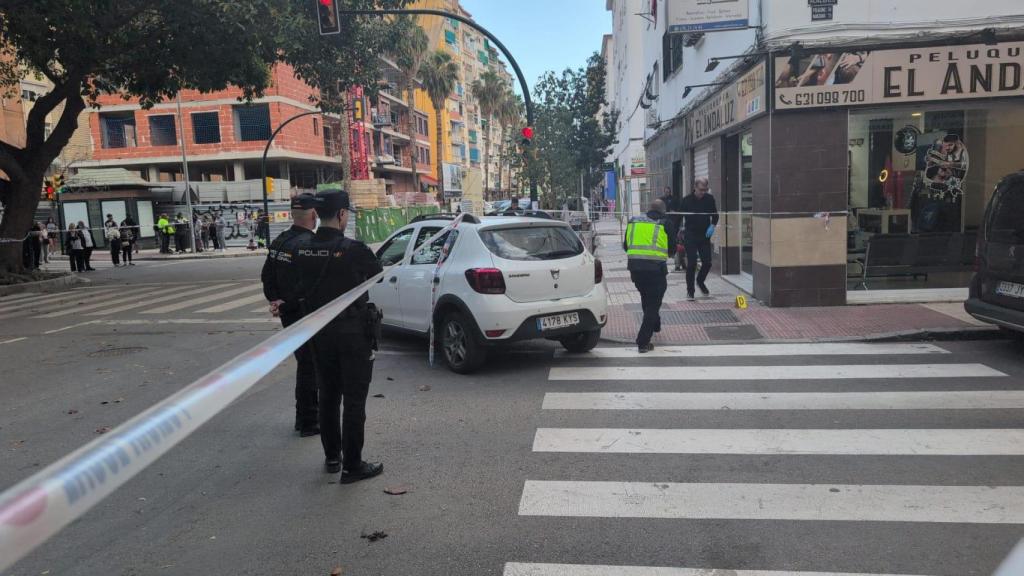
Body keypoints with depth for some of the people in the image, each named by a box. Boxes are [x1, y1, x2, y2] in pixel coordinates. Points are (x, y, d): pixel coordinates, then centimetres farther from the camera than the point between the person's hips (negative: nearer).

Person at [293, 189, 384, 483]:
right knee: (354, 400, 3)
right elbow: (377, 274, -2)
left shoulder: (303, 250, -2)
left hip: (320, 330, 6)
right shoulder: (352, 249, -19)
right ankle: (352, 466, 9)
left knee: (328, 395, 18)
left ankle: (332, 457, 30)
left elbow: (301, 286, 4)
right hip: (352, 330, -6)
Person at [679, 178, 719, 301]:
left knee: (707, 262, 2)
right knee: (691, 264, -4)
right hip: (690, 236, -3)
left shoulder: (709, 199, -1)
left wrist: (712, 225, -8)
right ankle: (690, 290, 9)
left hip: (705, 236, 3)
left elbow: (715, 215, 12)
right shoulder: (686, 201, -9)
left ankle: (700, 281, 31)